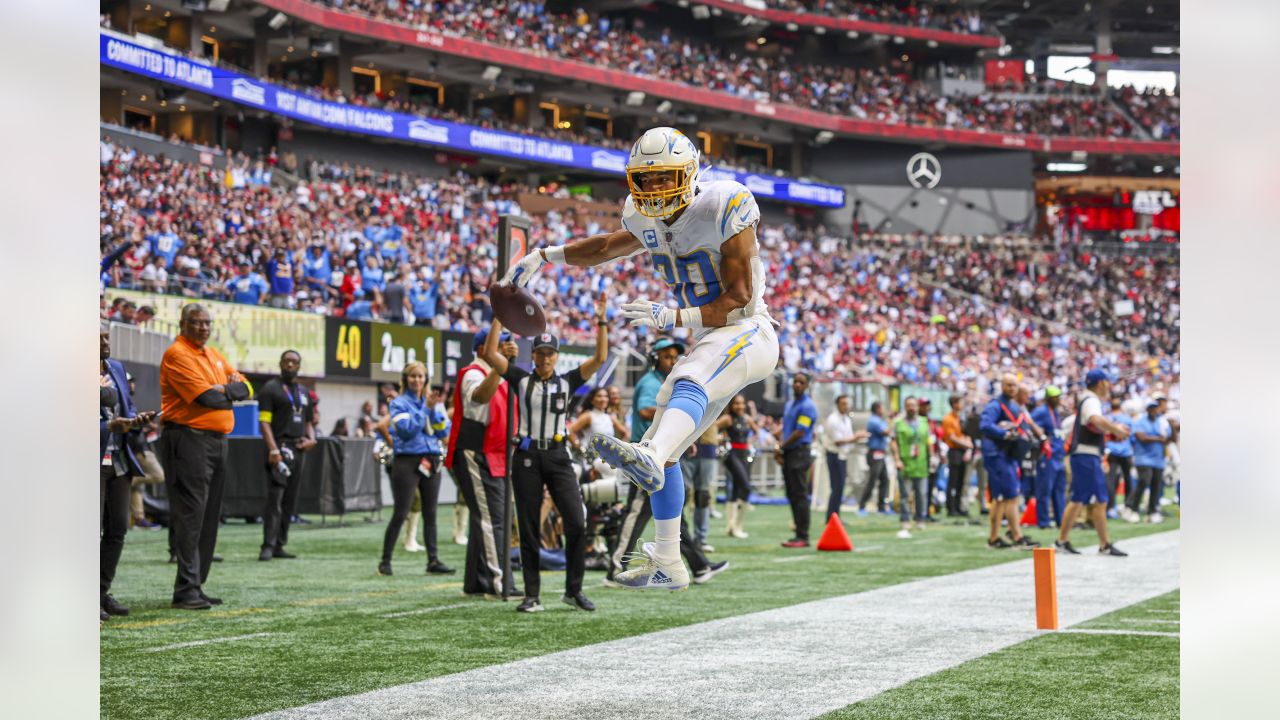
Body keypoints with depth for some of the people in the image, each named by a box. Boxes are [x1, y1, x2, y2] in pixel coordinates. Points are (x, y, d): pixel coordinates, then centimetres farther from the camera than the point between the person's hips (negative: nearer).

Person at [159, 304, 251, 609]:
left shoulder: (214, 355, 20)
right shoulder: (177, 355, -8)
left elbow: (245, 388, 14)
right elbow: (207, 397, -17)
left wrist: (227, 389, -6)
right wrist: (231, 393, 1)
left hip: (218, 440, 9)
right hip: (189, 440, -9)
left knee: (209, 517, 10)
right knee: (190, 516, -10)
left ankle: (197, 586, 15)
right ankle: (186, 590, -10)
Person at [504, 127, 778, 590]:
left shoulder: (723, 209, -18)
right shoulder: (647, 220, 4)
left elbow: (739, 299, -19)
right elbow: (607, 247, 27)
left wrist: (672, 318, -27)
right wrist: (543, 257, 16)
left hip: (747, 333, -9)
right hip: (708, 343, 9)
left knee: (689, 384, -40)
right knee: (662, 454, 8)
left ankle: (649, 460, -68)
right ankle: (667, 565, 16)